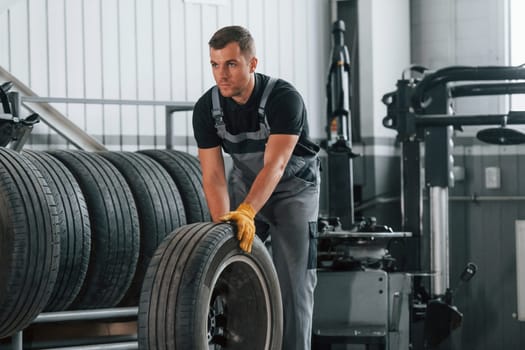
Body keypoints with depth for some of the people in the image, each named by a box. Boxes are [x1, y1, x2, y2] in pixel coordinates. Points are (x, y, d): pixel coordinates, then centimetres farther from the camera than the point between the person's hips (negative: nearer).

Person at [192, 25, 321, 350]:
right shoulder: (206, 109, -19)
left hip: (293, 188, -4)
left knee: (293, 283, -11)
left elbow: (274, 167, -41)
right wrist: (224, 224, -37)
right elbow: (214, 176, -21)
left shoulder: (284, 98, -33)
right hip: (245, 185, 4)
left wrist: (245, 213, -56)